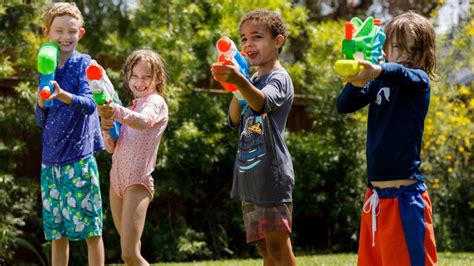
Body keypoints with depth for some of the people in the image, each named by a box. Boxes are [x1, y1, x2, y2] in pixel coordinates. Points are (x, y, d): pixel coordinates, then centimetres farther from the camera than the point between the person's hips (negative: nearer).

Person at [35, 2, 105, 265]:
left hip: (79, 159, -5)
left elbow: (89, 104, -19)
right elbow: (40, 121, 14)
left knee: (91, 230, -4)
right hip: (50, 162, 5)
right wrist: (42, 100, -7)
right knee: (56, 233, 8)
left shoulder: (84, 64, -3)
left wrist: (62, 95, -38)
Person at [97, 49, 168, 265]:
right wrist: (107, 129, -7)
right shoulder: (132, 107, 17)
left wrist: (117, 112, -51)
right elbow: (112, 148, 15)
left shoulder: (156, 102, -7)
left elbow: (144, 121, -32)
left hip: (138, 182, -8)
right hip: (117, 179, 8)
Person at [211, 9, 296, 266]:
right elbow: (235, 119, 12)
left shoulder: (279, 78, -8)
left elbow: (262, 102, -30)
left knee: (278, 245, -12)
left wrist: (239, 81, -49)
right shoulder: (253, 81, 17)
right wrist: (234, 88, -2)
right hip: (249, 176, 9)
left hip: (272, 174, -9)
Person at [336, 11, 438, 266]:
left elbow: (401, 73, -28)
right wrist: (357, 81, -21)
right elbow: (344, 105, -1)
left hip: (405, 195, -6)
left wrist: (377, 70, -50)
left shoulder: (419, 82, -6)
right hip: (375, 195, 6)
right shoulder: (378, 84, 9)